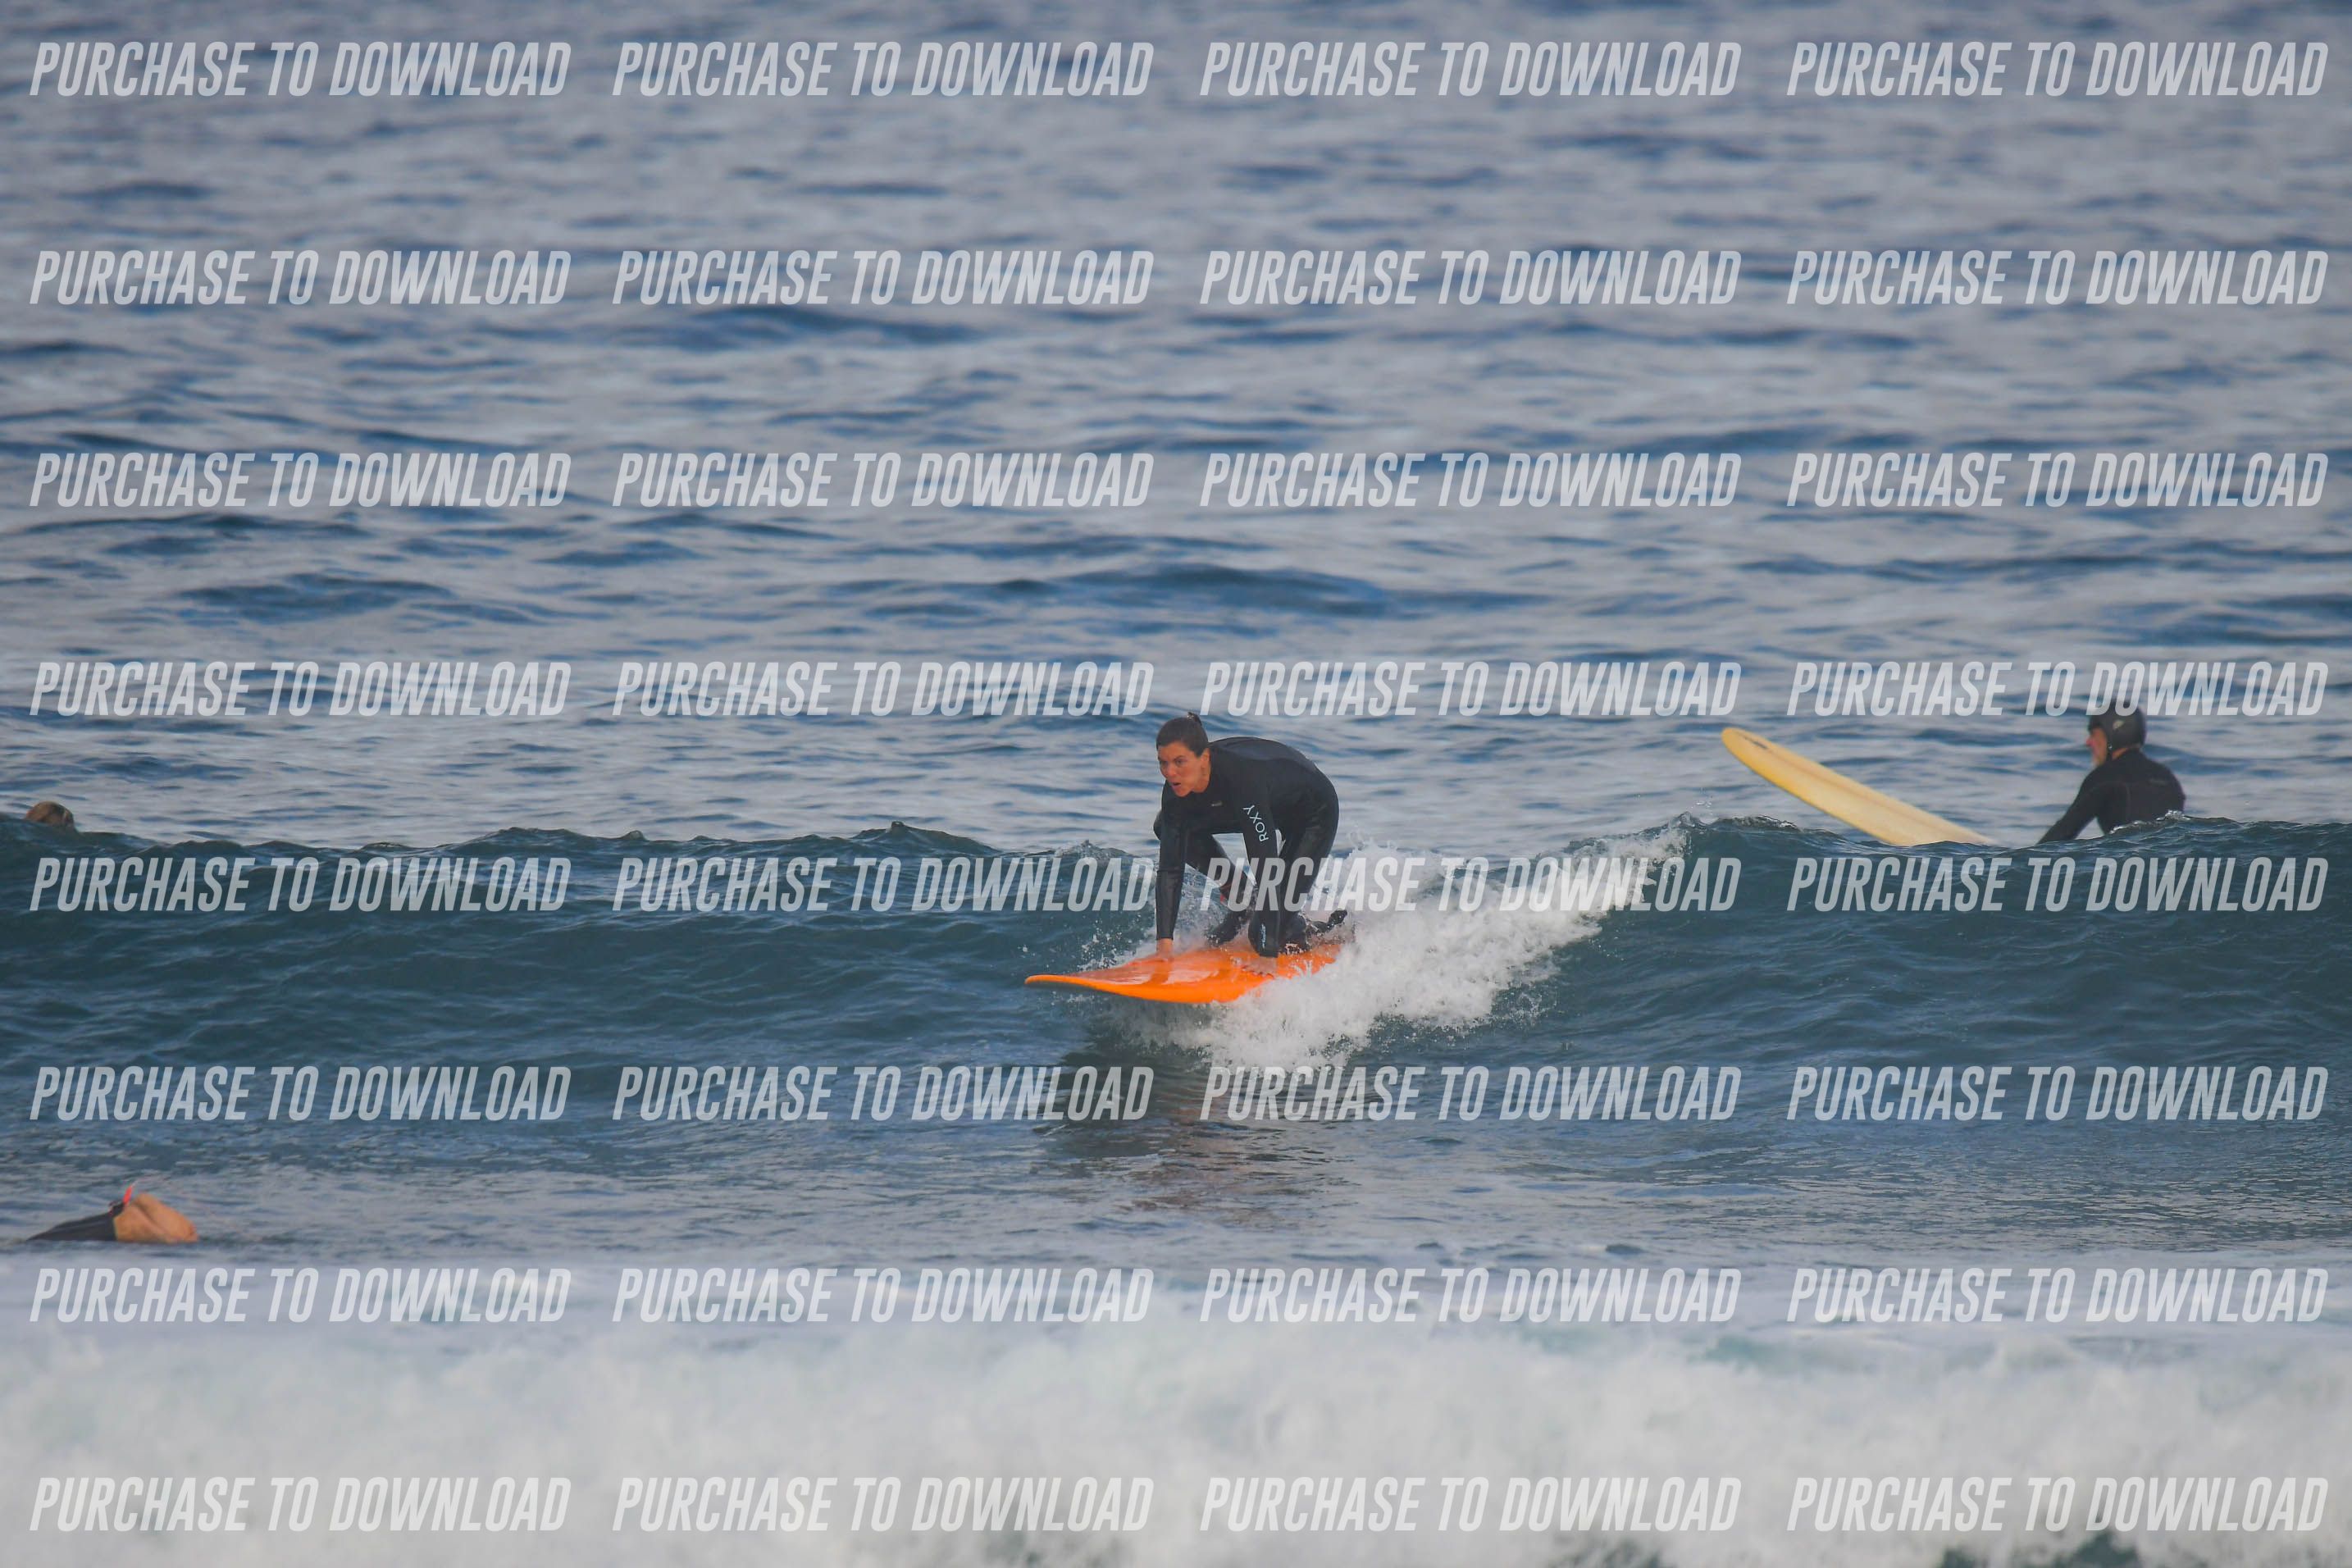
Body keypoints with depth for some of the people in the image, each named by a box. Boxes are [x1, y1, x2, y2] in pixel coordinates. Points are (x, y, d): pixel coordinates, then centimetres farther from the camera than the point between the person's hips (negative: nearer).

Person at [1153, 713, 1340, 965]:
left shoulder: (1241, 777, -42)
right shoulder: (1177, 787, -23)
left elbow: (1266, 870, -42)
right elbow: (1170, 868, -18)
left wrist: (1267, 955, -44)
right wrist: (1165, 942, -26)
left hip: (1314, 814, -7)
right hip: (1271, 811, 7)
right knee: (1166, 828, -6)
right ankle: (1241, 898, 7)